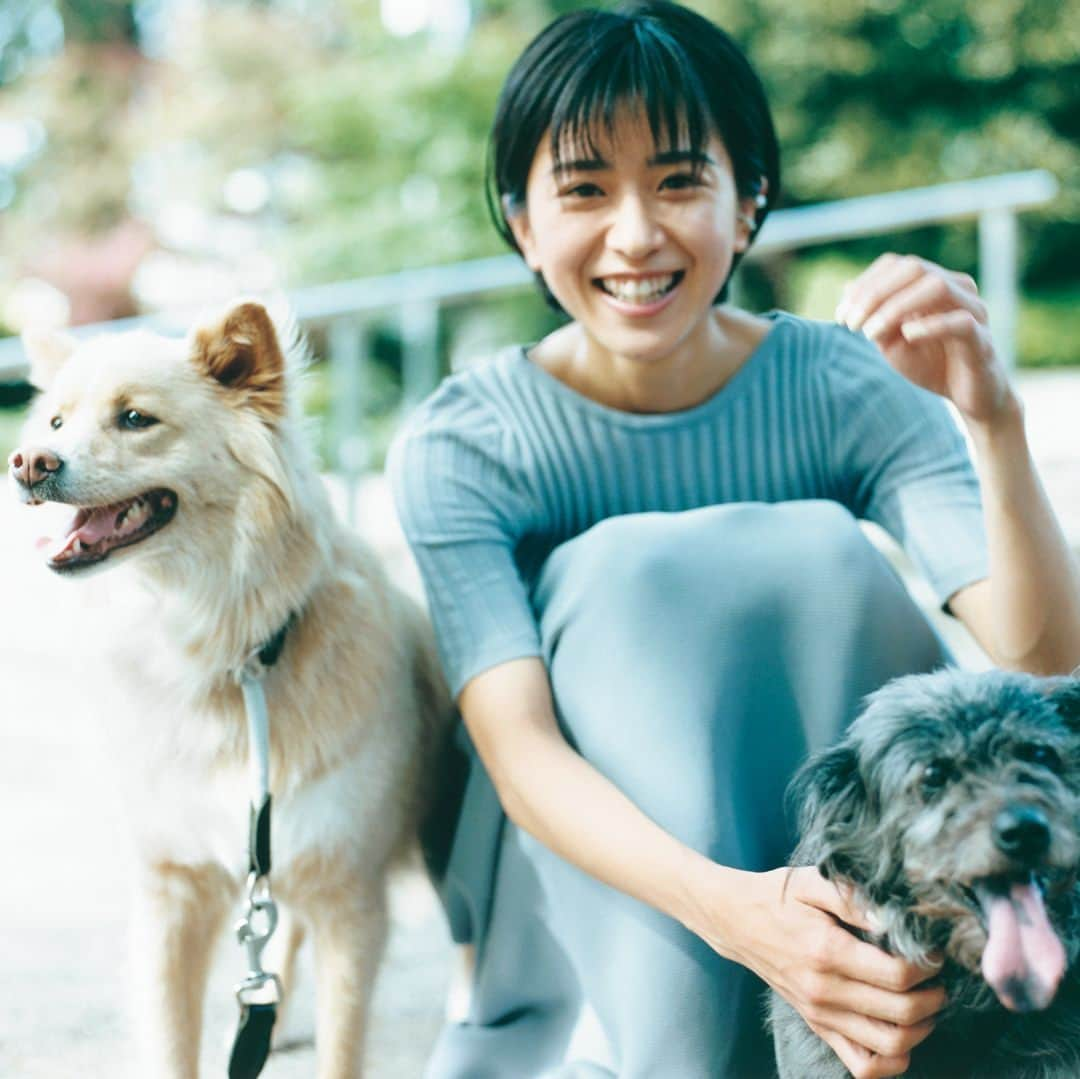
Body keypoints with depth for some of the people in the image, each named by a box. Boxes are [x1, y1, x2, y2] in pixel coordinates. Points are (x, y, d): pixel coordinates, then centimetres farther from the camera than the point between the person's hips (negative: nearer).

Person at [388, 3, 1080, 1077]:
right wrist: (727, 908, -44)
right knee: (624, 573, -25)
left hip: (839, 857, 1)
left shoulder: (848, 390, -12)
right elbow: (517, 748, -25)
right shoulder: (459, 449, -14)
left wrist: (993, 419, -39)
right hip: (585, 872, -1)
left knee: (822, 549, -23)